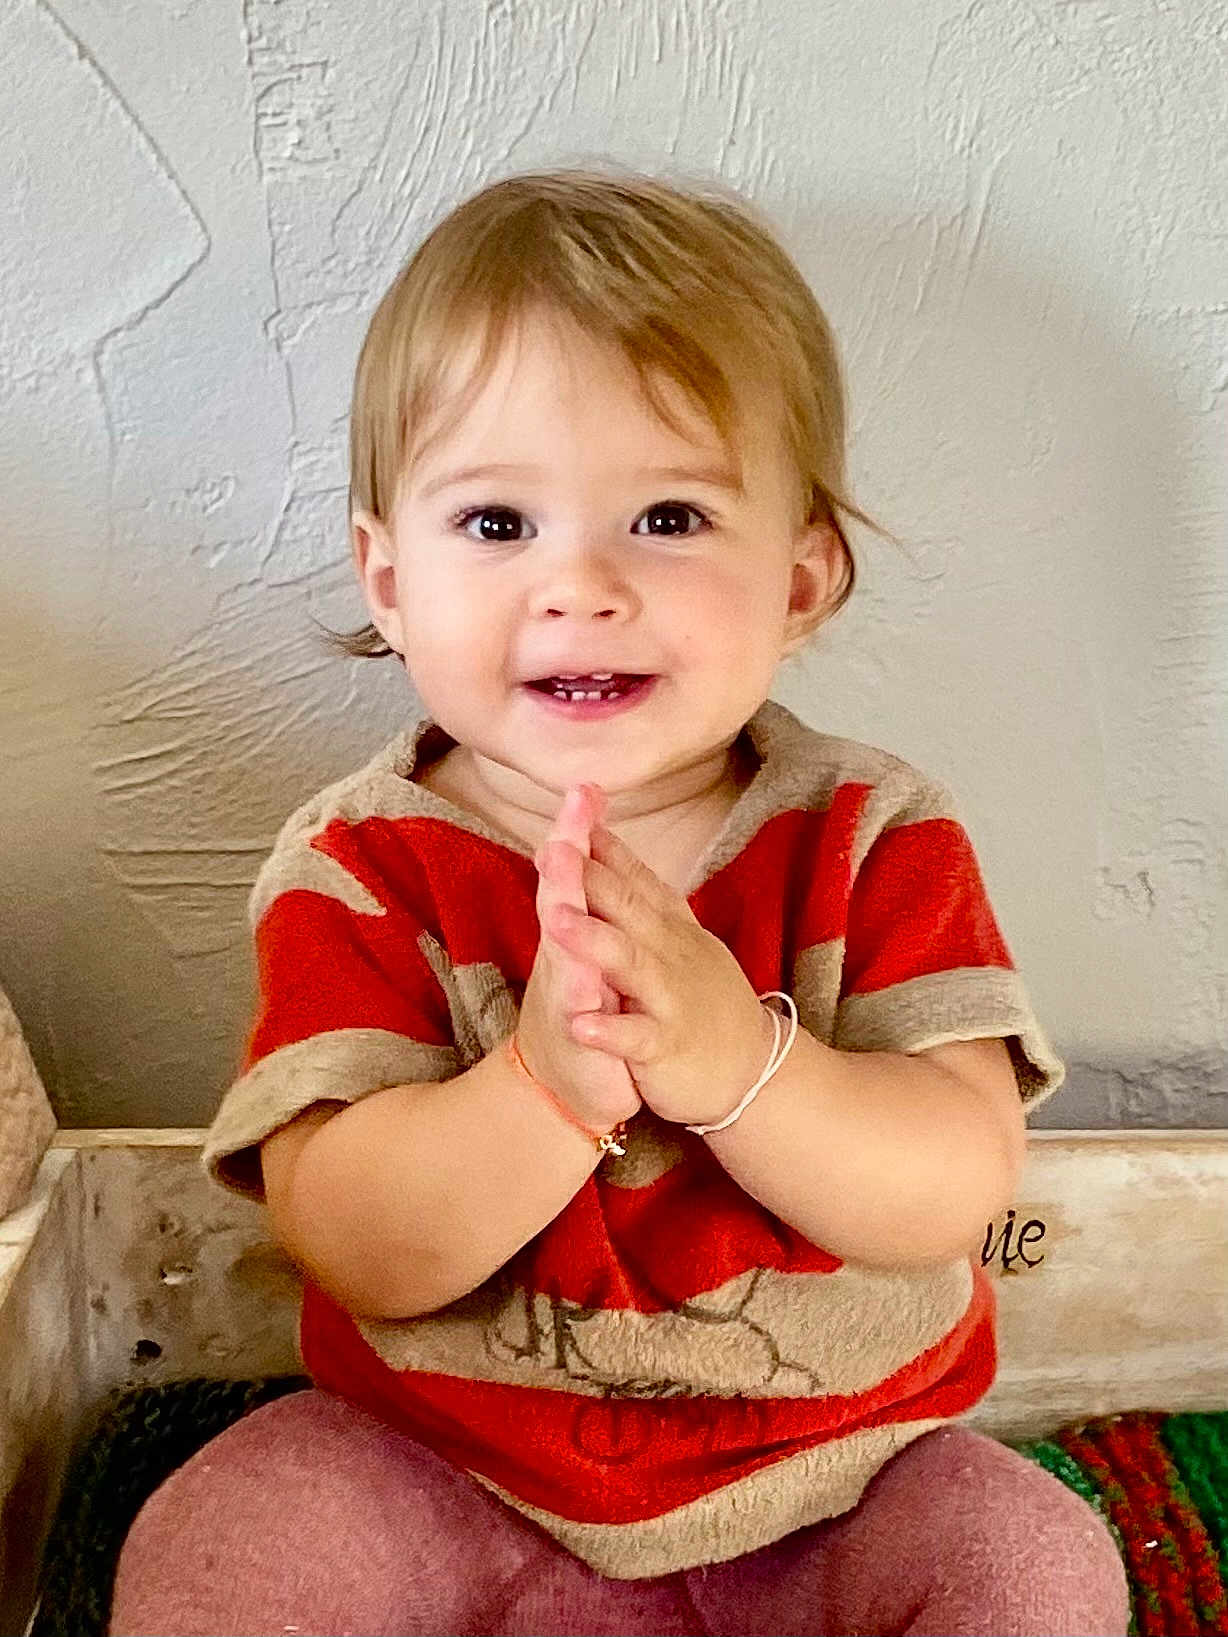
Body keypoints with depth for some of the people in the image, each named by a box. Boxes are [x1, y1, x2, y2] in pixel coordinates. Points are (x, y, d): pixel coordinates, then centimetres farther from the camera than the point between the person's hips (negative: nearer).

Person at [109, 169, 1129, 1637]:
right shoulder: (361, 867, -12)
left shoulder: (874, 837, -10)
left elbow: (958, 1191, -19)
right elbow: (353, 1250, -20)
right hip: (446, 1481, 0)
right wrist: (546, 1087, -40)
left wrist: (737, 1062, -38)